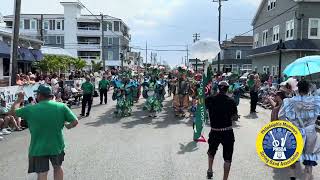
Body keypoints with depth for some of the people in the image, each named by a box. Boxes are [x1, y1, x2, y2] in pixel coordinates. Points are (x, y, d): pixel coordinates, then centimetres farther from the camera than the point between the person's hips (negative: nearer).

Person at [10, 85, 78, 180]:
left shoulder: (30, 109, -12)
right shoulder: (62, 107, -11)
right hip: (57, 146, 2)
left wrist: (19, 100, 21)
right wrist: (68, 126, 10)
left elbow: (13, 112, 6)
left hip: (38, 148, -1)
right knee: (57, 167, 24)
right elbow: (75, 121, -11)